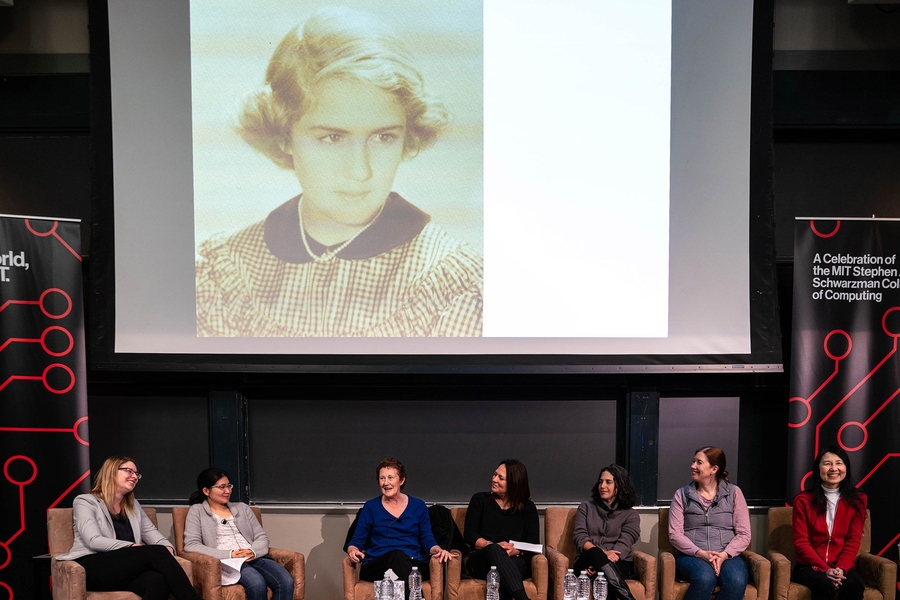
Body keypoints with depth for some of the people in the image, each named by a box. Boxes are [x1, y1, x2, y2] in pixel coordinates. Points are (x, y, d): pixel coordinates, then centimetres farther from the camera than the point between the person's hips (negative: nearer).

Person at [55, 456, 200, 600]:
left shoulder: (134, 505, 25)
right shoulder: (85, 502, 4)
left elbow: (150, 532, 18)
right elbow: (94, 541, -10)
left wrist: (167, 547, -6)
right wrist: (133, 547, -18)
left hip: (125, 567, 5)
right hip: (93, 568, -5)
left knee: (158, 580, -36)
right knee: (157, 553, -31)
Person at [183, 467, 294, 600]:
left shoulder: (242, 508, 23)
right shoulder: (197, 511, 11)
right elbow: (191, 545, -3)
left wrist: (253, 551, -8)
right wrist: (229, 554, -14)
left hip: (254, 558, 4)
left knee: (286, 582, -26)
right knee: (258, 584, -36)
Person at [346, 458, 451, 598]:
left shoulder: (418, 506, 15)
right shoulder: (370, 507, 12)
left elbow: (428, 541, 13)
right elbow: (357, 541, 10)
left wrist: (438, 550, -9)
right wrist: (353, 551, -14)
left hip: (414, 564, 0)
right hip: (375, 566, 0)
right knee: (397, 555, -37)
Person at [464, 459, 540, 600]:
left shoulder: (528, 507, 14)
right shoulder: (480, 500, 12)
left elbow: (533, 542, 4)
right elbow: (469, 534, 3)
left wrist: (516, 551, -18)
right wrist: (493, 546, -15)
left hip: (516, 561, 0)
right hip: (481, 560, 0)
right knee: (494, 549, -39)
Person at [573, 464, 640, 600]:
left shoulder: (631, 515, 10)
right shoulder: (586, 507, 15)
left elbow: (623, 545, -5)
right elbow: (580, 538, 1)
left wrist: (600, 563, -23)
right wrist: (602, 553, -20)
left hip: (618, 563, 0)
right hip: (587, 561, 0)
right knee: (595, 552, -38)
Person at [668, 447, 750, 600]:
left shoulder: (733, 493, 9)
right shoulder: (682, 495, 9)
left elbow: (744, 535, 3)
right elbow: (675, 534, 0)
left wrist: (724, 555, -14)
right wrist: (701, 553, -15)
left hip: (727, 555, 1)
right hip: (691, 555, -1)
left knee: (736, 581, -33)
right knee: (705, 577, -35)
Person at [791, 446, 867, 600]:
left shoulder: (857, 500, 6)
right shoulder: (803, 500, -1)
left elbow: (853, 541, 2)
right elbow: (801, 542, -3)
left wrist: (841, 568, -14)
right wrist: (825, 569, -16)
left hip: (843, 567, 2)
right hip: (810, 566, -2)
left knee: (854, 586, -32)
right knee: (825, 585, -34)